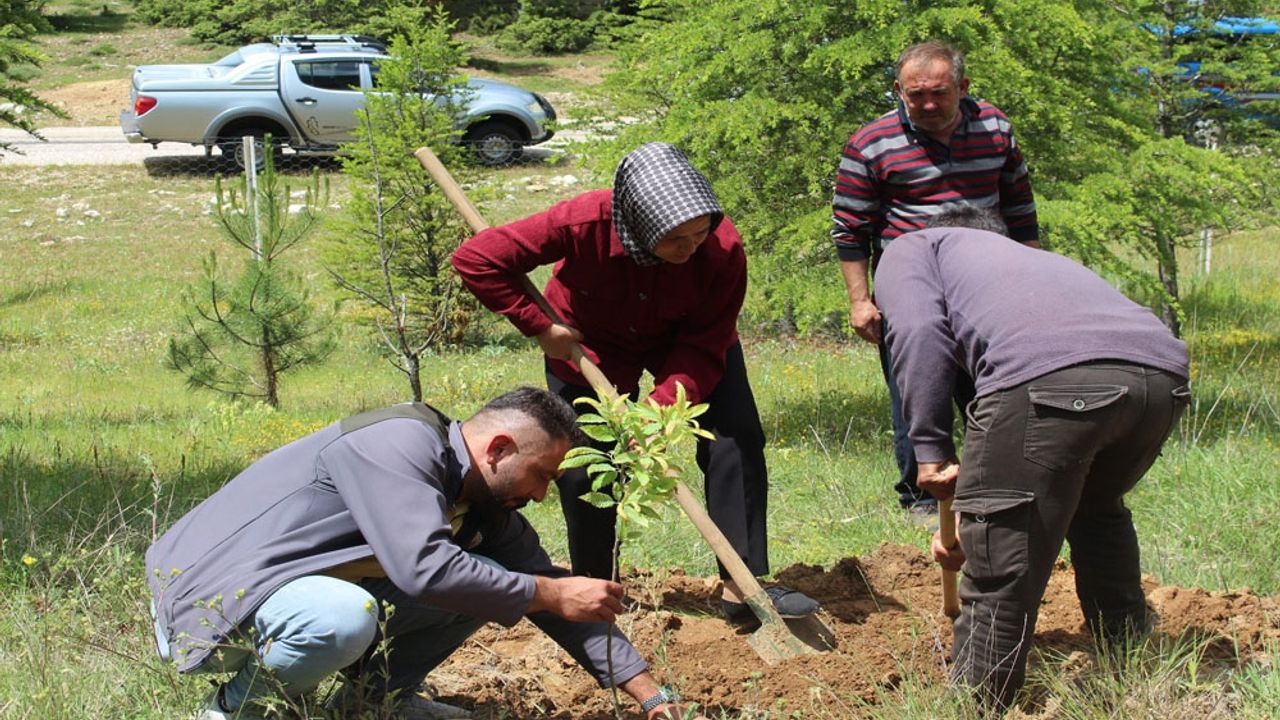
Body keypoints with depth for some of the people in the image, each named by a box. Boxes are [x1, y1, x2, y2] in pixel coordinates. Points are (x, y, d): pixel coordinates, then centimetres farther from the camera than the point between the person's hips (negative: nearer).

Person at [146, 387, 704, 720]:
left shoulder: (486, 505, 3)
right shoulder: (402, 441, -24)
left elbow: (546, 581, 7)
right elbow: (425, 567, -36)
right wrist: (551, 594, -26)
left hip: (313, 593, 8)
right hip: (210, 597, -8)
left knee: (484, 582, 0)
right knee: (344, 616, -40)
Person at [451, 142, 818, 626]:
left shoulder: (723, 249, -34)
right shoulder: (585, 223, -38)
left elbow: (704, 347, -28)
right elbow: (476, 260, -33)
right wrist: (538, 327, -29)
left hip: (683, 341, 1)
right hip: (588, 345, -1)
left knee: (737, 437, -15)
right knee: (583, 470, -1)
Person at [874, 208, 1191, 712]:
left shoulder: (913, 249, 28)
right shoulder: (1034, 258, 45)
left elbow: (918, 333, 4)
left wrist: (931, 452, 6)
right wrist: (972, 512, 49)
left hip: (1049, 375, -8)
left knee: (1000, 574, 3)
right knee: (1097, 510, 35)